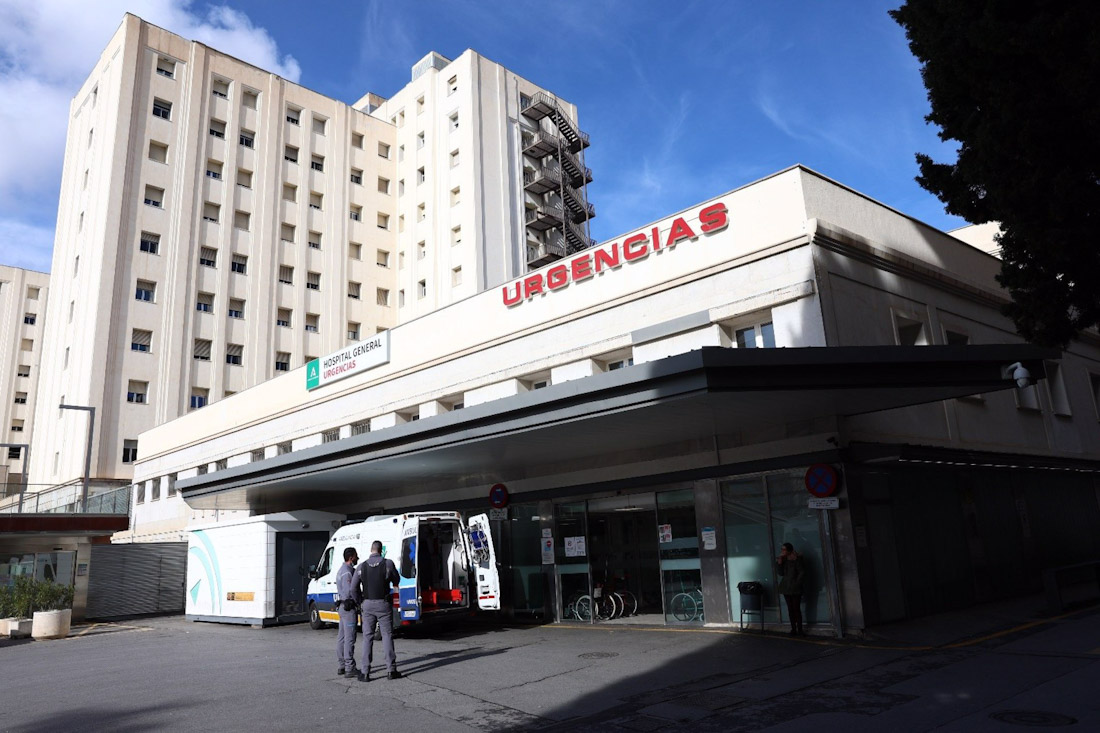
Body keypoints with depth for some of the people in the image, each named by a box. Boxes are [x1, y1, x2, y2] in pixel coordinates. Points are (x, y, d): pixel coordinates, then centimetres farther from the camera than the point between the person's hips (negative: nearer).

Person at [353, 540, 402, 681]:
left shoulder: (362, 566, -3)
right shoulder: (388, 563, -8)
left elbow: (354, 587, -1)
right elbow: (396, 581, 6)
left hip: (368, 605, 1)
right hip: (383, 605, -1)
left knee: (367, 637, 6)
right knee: (387, 635, 7)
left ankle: (365, 673, 3)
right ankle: (391, 670, 9)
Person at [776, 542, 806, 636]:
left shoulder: (797, 559, -9)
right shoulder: (783, 559, 8)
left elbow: (802, 573, -7)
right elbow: (781, 573, 7)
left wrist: (797, 584, -9)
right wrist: (779, 563, -5)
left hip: (795, 589, -6)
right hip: (786, 588, 6)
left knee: (796, 609, -5)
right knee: (790, 609, 8)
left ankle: (799, 630, 0)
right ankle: (793, 629, 13)